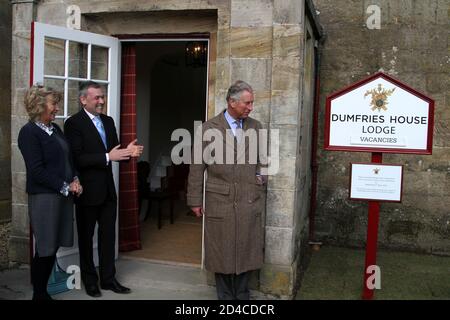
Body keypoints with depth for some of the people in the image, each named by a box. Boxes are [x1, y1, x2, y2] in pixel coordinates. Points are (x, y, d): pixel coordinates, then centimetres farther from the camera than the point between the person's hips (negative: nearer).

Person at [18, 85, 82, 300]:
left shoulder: (55, 128, 13)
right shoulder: (29, 132, -9)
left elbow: (68, 158, 18)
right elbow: (37, 170, -15)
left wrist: (75, 180, 2)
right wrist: (65, 186, -13)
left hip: (63, 195, 7)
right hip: (44, 197, -7)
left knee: (54, 247, 11)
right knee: (44, 249, 1)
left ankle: (43, 291, 25)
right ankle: (38, 294, 17)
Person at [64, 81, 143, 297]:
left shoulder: (108, 121, 9)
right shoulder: (73, 123, -12)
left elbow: (113, 152, 10)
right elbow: (77, 158, -20)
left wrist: (128, 152, -11)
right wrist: (107, 157, -27)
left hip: (108, 189, 6)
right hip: (87, 190, -6)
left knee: (108, 235, 12)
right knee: (86, 236, 11)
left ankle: (108, 278, 25)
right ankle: (90, 280, 26)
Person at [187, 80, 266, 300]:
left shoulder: (256, 127, 8)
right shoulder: (209, 128, -2)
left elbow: (262, 160, 16)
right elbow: (197, 167, -1)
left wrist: (260, 189, 5)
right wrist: (195, 201, -1)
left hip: (249, 203, 3)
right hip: (219, 202, -2)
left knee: (246, 251, 9)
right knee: (222, 252, 7)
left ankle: (242, 295, 25)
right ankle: (225, 296, 23)